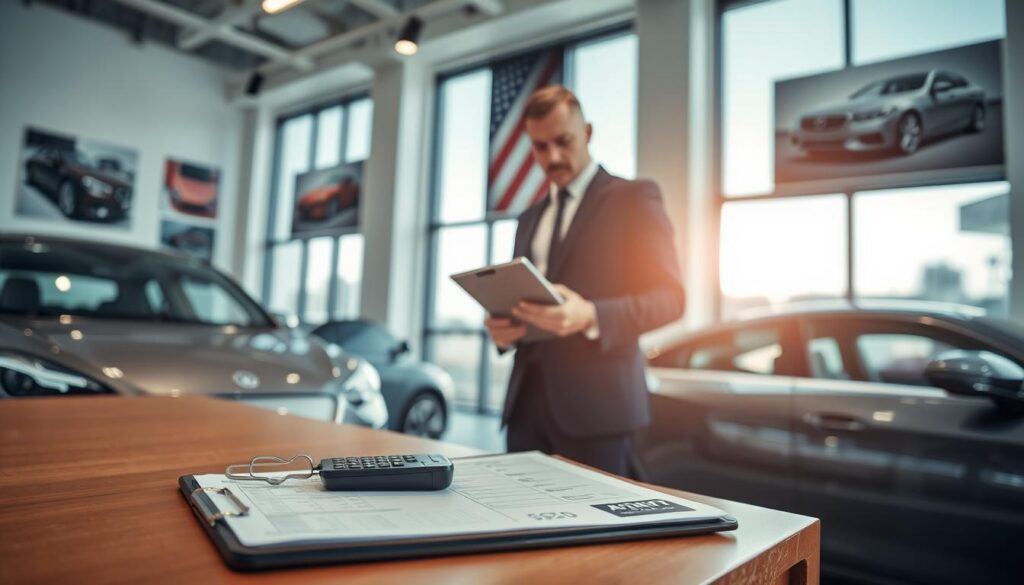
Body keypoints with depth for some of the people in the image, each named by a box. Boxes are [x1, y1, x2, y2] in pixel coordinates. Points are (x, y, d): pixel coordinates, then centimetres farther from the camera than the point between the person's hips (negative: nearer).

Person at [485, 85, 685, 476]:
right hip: (527, 400, 6)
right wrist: (503, 328, 0)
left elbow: (669, 296, -8)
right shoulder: (530, 219, 20)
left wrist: (591, 317, -25)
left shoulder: (633, 198, 1)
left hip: (594, 402, -5)